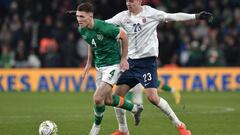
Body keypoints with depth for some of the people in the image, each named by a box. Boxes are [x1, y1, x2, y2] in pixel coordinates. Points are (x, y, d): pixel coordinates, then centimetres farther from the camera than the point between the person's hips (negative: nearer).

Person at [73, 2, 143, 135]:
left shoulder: (104, 27, -27)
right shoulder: (82, 30, -5)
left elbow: (124, 36, -12)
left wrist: (124, 58, -8)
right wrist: (89, 62, 12)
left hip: (112, 64, -8)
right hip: (99, 66, 8)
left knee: (98, 98, -16)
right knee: (107, 100, 17)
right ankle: (135, 108, 40)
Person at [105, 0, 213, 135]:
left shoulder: (150, 13, -5)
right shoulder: (123, 16, 4)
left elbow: (173, 17, -6)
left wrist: (196, 16, -11)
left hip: (148, 61, -5)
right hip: (130, 61, 5)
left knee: (152, 97, -16)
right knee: (117, 94, 0)